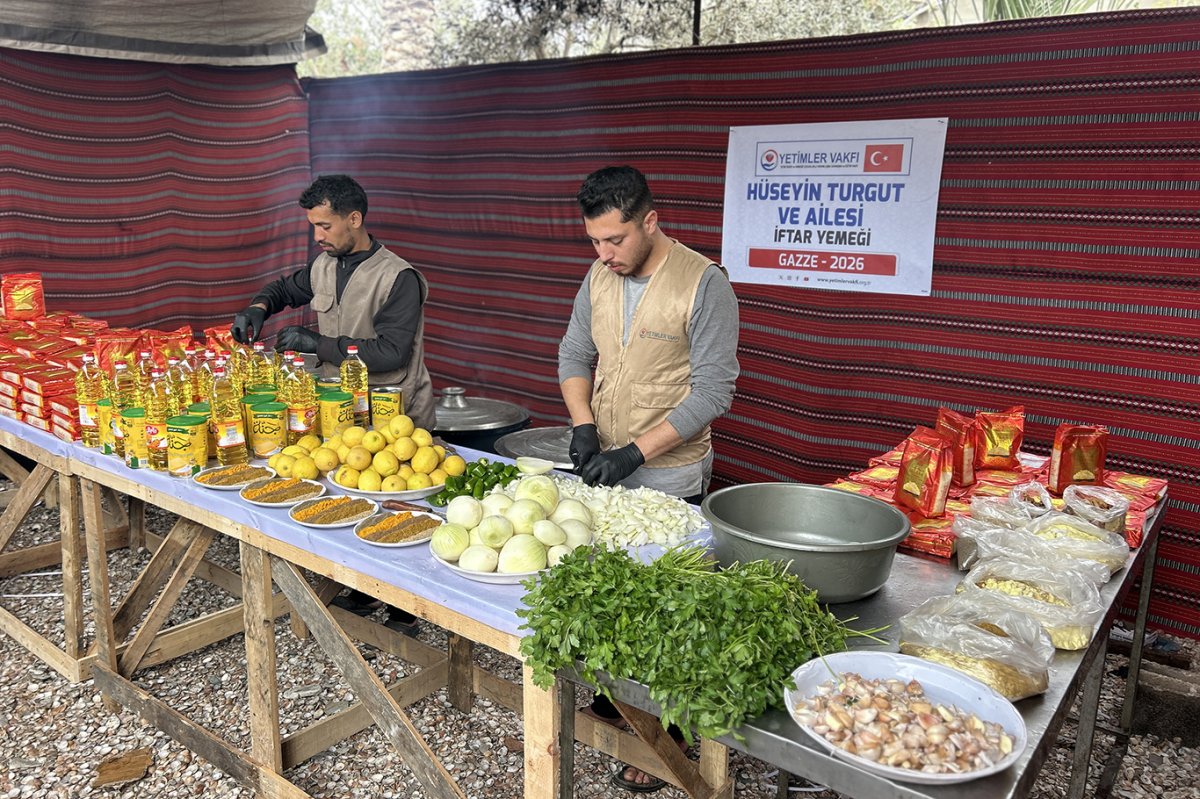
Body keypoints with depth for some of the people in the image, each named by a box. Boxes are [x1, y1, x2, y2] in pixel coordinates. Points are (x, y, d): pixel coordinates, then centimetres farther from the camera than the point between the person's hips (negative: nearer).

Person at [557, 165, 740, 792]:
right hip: (603, 472, 6)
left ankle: (669, 735, 24)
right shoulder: (599, 277, 3)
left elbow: (713, 390, -18)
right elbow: (574, 356, 11)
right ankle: (614, 701, 39)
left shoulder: (703, 283, -17)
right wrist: (584, 426, -7)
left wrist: (633, 453, -21)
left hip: (669, 481, -6)